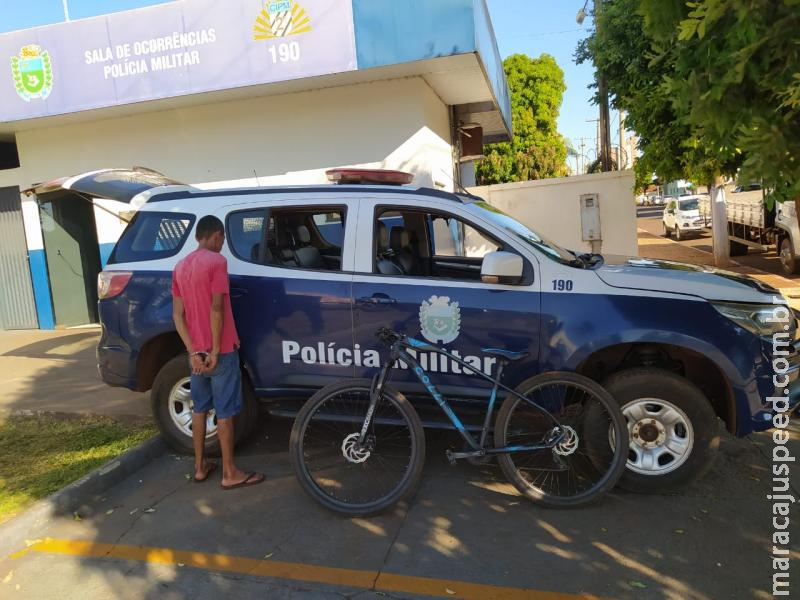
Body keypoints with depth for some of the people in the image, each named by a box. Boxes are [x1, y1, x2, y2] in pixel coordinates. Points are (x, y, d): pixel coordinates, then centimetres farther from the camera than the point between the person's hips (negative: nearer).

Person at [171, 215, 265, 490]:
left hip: (197, 352, 7)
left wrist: (193, 351, -1)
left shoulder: (180, 266, 10)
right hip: (220, 351, -7)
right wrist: (215, 351, -16)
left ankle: (200, 466, 26)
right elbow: (216, 309, -20)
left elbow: (177, 315, 4)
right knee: (225, 412, 1)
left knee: (199, 408, 16)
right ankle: (230, 474, 9)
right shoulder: (216, 261, -13)